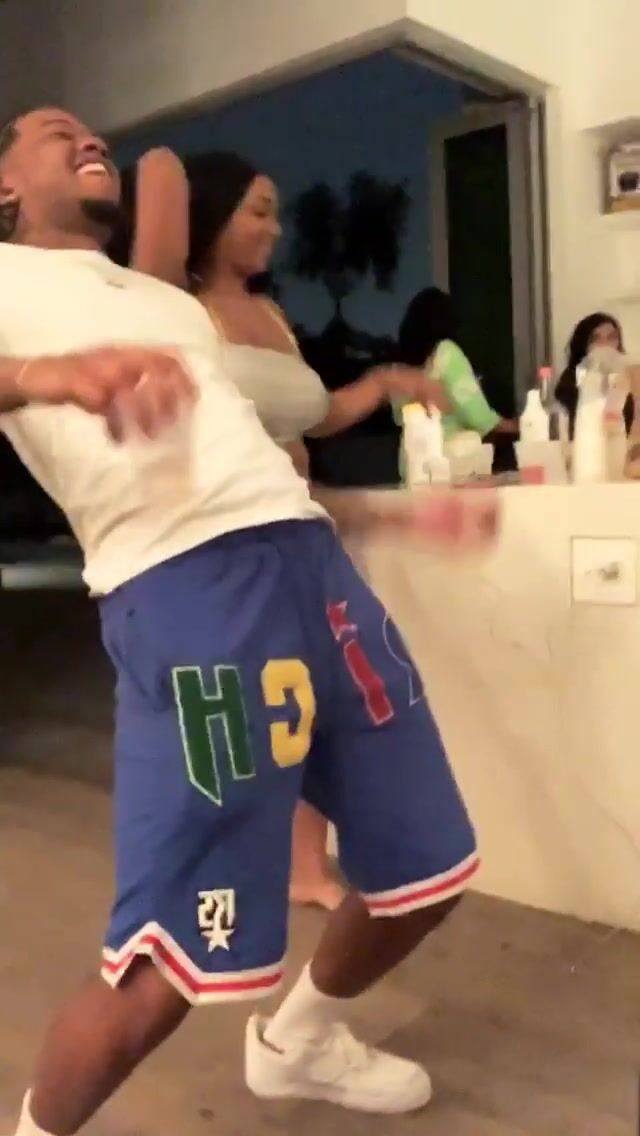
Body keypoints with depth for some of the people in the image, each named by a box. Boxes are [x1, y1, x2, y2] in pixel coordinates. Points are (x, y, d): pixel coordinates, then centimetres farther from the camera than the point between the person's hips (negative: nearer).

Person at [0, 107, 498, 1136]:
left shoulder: (171, 301, 31)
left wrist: (401, 511, 25)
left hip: (310, 559, 8)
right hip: (184, 590, -7)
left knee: (427, 870, 15)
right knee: (168, 965, -10)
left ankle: (298, 1041, 42)